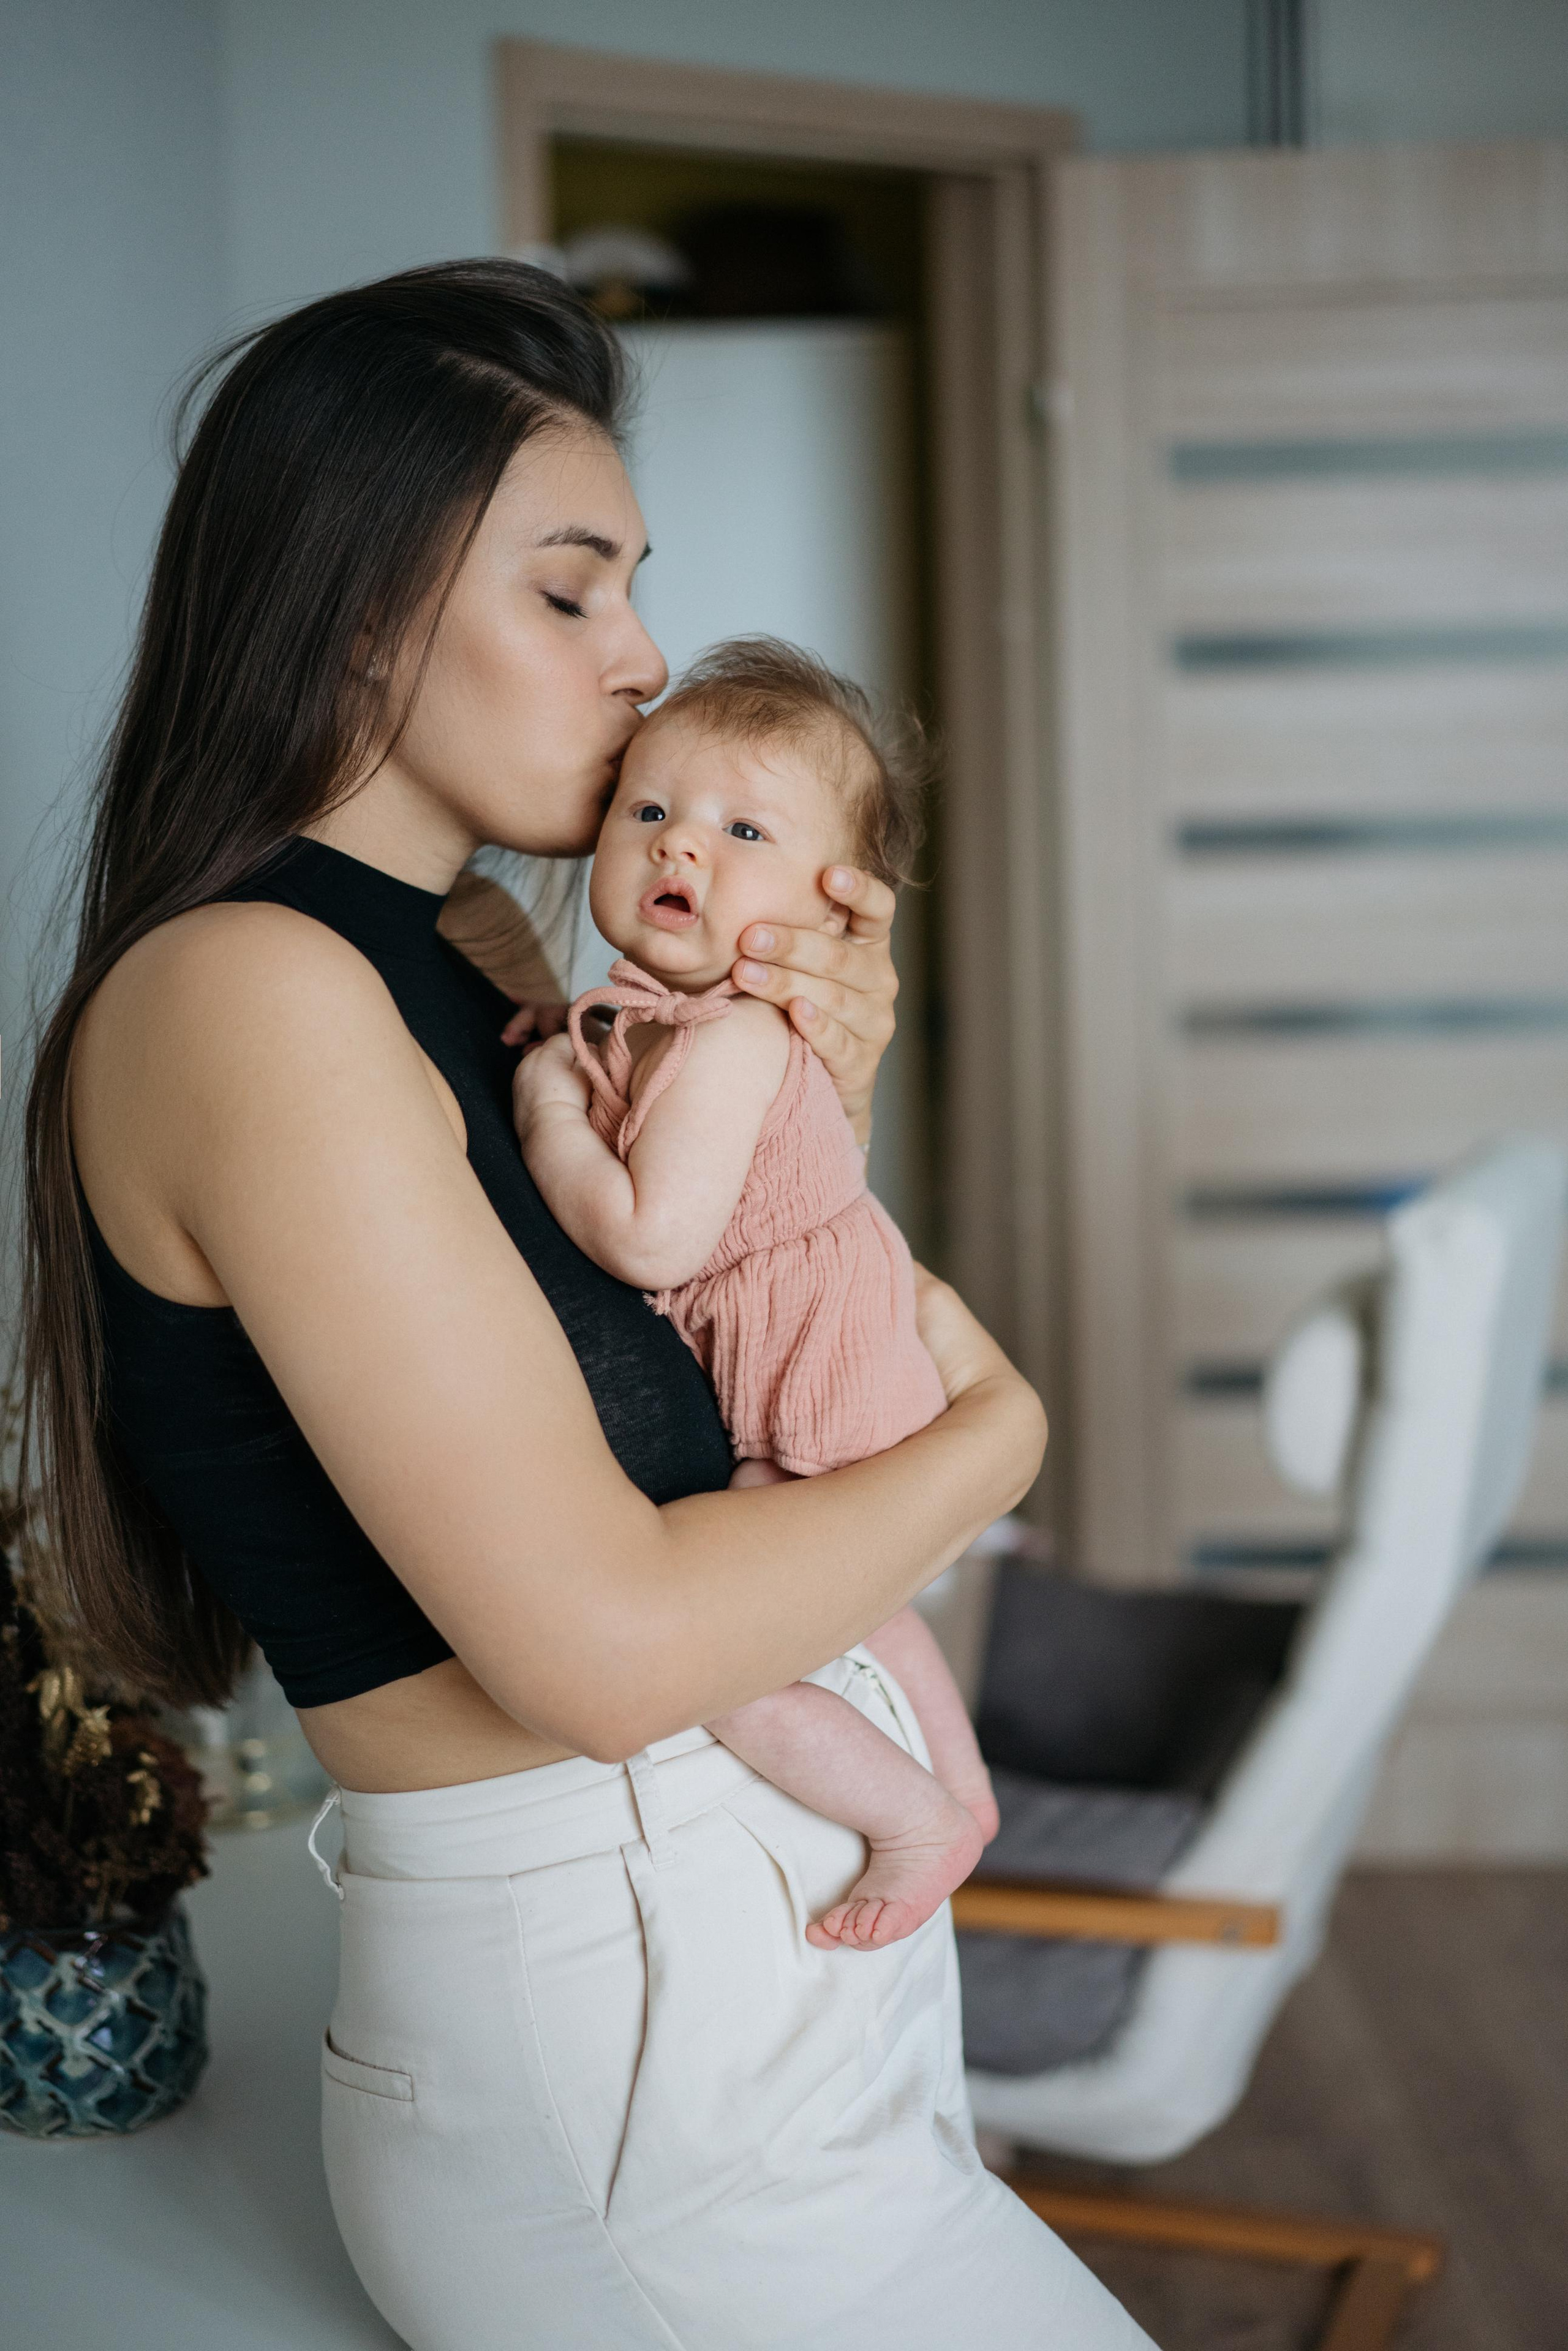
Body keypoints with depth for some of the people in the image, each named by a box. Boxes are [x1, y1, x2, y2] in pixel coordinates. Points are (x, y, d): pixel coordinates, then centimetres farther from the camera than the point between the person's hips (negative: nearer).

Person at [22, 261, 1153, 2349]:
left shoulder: (449, 985, 10)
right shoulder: (240, 993, -19)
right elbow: (602, 1639, -24)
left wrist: (811, 1115, -1)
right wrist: (991, 1432, -9)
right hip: (619, 2023, -9)